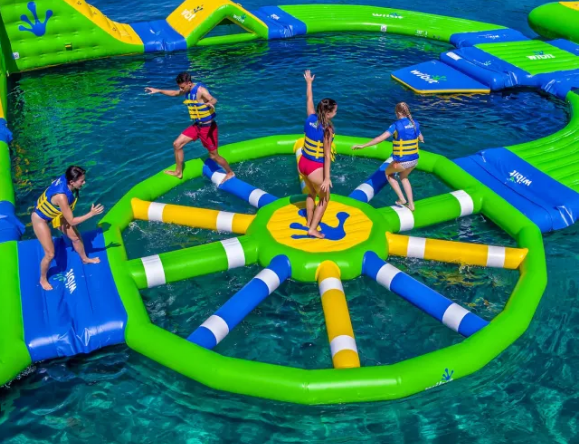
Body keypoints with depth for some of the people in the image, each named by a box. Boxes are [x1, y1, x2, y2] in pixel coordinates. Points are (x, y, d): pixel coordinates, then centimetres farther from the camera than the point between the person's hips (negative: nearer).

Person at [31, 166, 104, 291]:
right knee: (50, 254, 1)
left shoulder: (65, 178, -23)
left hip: (55, 212, 8)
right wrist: (91, 213, -32)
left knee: (76, 237, 18)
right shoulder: (61, 196, -44)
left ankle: (85, 259, 47)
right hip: (40, 218, -7)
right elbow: (72, 221, -33)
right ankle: (43, 279, 29)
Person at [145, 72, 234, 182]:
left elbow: (213, 99, -42)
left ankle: (230, 173, 25)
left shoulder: (200, 90, -23)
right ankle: (178, 172, 21)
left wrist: (210, 103, -66)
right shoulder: (188, 90, 2)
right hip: (197, 126, 8)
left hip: (208, 127, -8)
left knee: (213, 156, 2)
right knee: (177, 144, 8)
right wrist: (158, 90, 24)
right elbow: (174, 93, 23)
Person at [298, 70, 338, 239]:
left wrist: (309, 82, 31)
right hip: (315, 168, -7)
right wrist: (327, 178, -18)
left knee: (312, 193, 29)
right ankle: (313, 229, 15)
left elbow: (309, 99, 15)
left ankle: (309, 222, 42)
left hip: (302, 163, 7)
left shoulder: (311, 118, -4)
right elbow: (327, 156, -21)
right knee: (325, 198, 14)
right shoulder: (327, 129, -22)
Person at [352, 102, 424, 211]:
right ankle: (411, 204, 28)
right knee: (403, 177, 32)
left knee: (388, 173, 25)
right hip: (414, 160, 6)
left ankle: (401, 199, 19)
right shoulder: (415, 123, 3)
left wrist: (363, 146, -19)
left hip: (402, 161, -6)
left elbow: (380, 138, -21)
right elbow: (421, 139, 19)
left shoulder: (396, 125, -15)